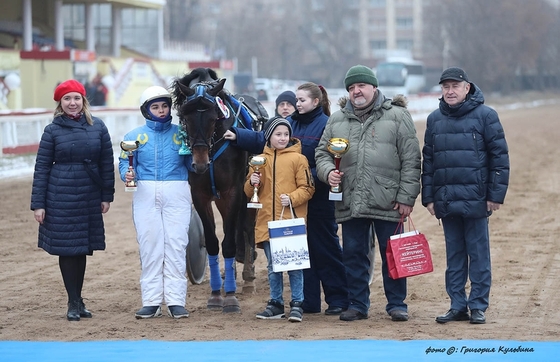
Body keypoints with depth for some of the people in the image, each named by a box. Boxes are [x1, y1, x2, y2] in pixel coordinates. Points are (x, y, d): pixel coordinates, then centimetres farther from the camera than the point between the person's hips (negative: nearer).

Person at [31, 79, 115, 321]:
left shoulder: (98, 127, 2)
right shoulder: (53, 130, -3)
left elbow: (107, 163, 6)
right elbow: (42, 168, -2)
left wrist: (107, 196, 4)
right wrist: (38, 204, -6)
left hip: (90, 198, 2)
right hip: (61, 198, -2)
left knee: (83, 248, 10)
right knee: (67, 248, 2)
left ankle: (78, 300, 21)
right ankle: (74, 303, 10)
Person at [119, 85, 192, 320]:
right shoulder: (135, 135, 8)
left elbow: (192, 164, 7)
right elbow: (124, 162, 4)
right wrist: (127, 174, -17)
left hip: (176, 193, -1)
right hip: (145, 194, 1)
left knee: (176, 245, -3)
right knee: (149, 245, 1)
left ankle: (176, 301, -1)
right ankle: (151, 302, 6)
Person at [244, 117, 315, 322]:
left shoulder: (298, 158, 0)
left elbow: (307, 188, -2)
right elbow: (249, 193, 15)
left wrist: (292, 198, -17)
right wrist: (252, 183, -6)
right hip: (267, 221, 4)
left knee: (294, 264, -1)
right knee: (273, 267, 10)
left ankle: (296, 305, 5)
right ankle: (275, 304, 18)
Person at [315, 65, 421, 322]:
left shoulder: (397, 116, 0)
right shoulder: (337, 120, 12)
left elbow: (411, 161, -3)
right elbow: (322, 153, 17)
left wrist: (406, 197, -9)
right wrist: (328, 172, -6)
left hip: (387, 202, -3)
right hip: (349, 202, 3)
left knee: (392, 255, 3)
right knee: (353, 255, 9)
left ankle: (397, 304, 14)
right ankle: (357, 304, 19)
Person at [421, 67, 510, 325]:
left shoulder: (485, 116, -4)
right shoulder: (435, 119, 10)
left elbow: (500, 156, -5)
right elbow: (428, 160, 12)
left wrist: (496, 195, -8)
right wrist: (428, 197, 6)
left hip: (476, 200, -4)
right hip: (446, 201, 4)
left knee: (478, 254, 2)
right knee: (454, 255, 9)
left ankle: (478, 306, 8)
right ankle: (457, 306, 15)